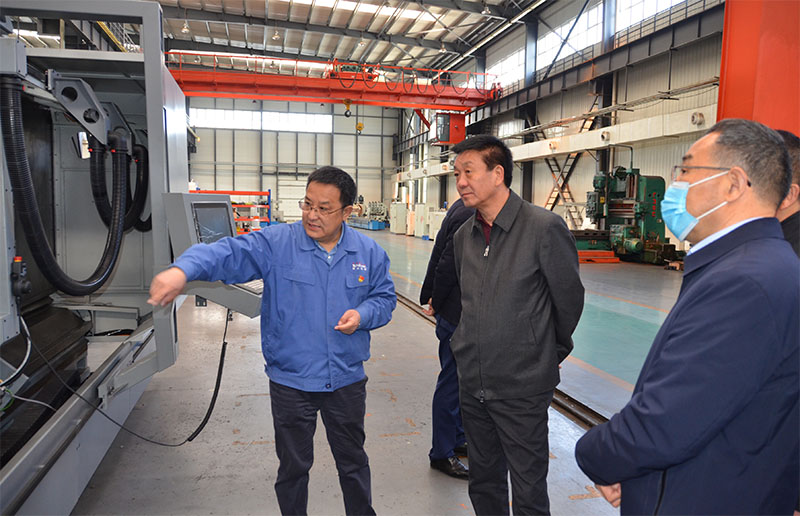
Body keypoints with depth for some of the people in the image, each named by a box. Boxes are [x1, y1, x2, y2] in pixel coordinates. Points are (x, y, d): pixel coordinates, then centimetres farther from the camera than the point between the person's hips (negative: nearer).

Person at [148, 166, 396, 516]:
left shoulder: (369, 252, -2)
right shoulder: (276, 244, -11)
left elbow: (385, 297, 7)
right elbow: (228, 253, -24)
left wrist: (362, 314, -14)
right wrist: (183, 269, -43)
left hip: (347, 380, 2)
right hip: (291, 382, -2)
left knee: (353, 461, 22)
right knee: (293, 467, 18)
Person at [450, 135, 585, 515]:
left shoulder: (544, 227, -15)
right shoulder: (463, 235, 5)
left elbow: (569, 298, -5)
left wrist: (553, 353, 7)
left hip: (523, 387, -6)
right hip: (473, 383, 6)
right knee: (483, 484, 21)